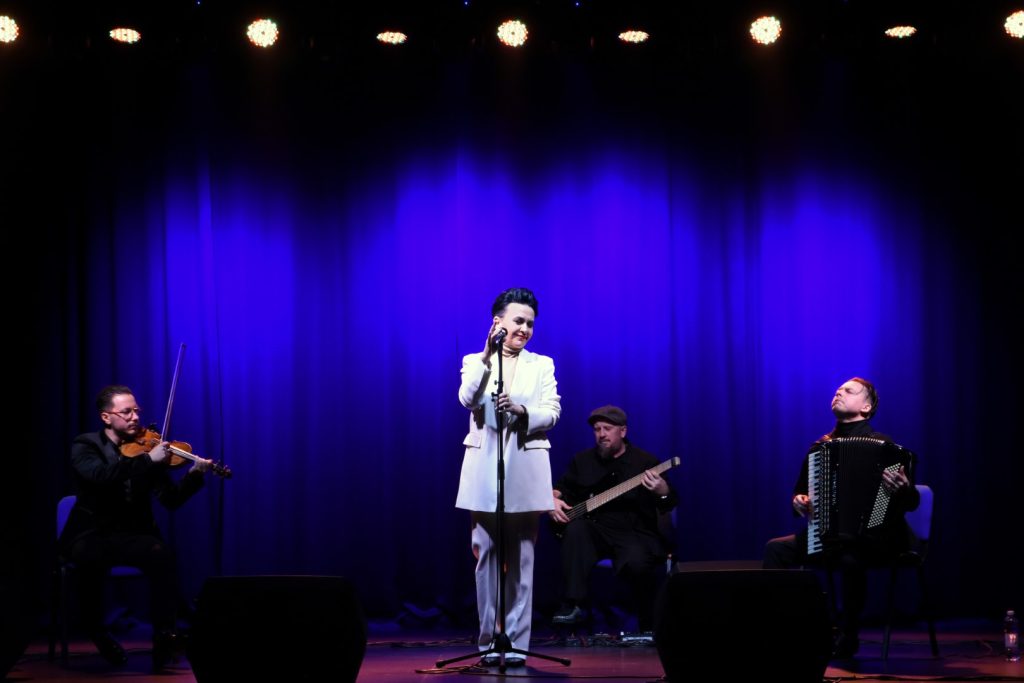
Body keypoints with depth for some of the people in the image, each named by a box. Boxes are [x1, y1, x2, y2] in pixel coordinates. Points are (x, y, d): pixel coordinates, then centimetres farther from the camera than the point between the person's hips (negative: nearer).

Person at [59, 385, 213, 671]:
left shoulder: (146, 447, 6)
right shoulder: (85, 446, -2)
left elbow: (170, 499, 0)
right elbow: (100, 475, -25)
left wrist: (193, 475, -18)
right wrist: (148, 460, -29)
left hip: (132, 534, 2)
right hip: (91, 535, -2)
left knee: (161, 555, -31)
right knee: (92, 560, -36)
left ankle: (164, 637, -25)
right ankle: (95, 630, -10)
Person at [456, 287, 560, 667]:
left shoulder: (542, 365, 10)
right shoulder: (475, 362, 8)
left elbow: (551, 413, -1)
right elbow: (467, 399, -11)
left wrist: (520, 410, -20)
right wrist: (488, 355, -22)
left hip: (525, 473, 0)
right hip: (484, 472, 0)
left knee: (521, 561, -1)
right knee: (487, 557, 1)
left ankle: (516, 643, 2)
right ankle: (489, 641, 6)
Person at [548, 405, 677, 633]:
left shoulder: (645, 462, 3)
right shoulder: (582, 460, 14)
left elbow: (670, 507, -1)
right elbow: (560, 488, 22)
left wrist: (663, 493, -26)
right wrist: (553, 500, -3)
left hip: (635, 533, -3)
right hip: (596, 531, 4)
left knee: (637, 562, -35)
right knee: (575, 529, -29)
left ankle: (649, 628, -10)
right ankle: (574, 605, -29)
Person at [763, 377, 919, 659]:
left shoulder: (882, 445, -5)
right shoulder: (820, 447, 10)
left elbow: (912, 502, -9)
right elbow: (800, 493, 22)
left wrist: (901, 490, -31)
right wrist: (799, 501, -2)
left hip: (876, 536, -6)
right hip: (827, 536, 6)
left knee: (850, 556, -38)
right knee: (776, 549, -13)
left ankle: (847, 638, -20)